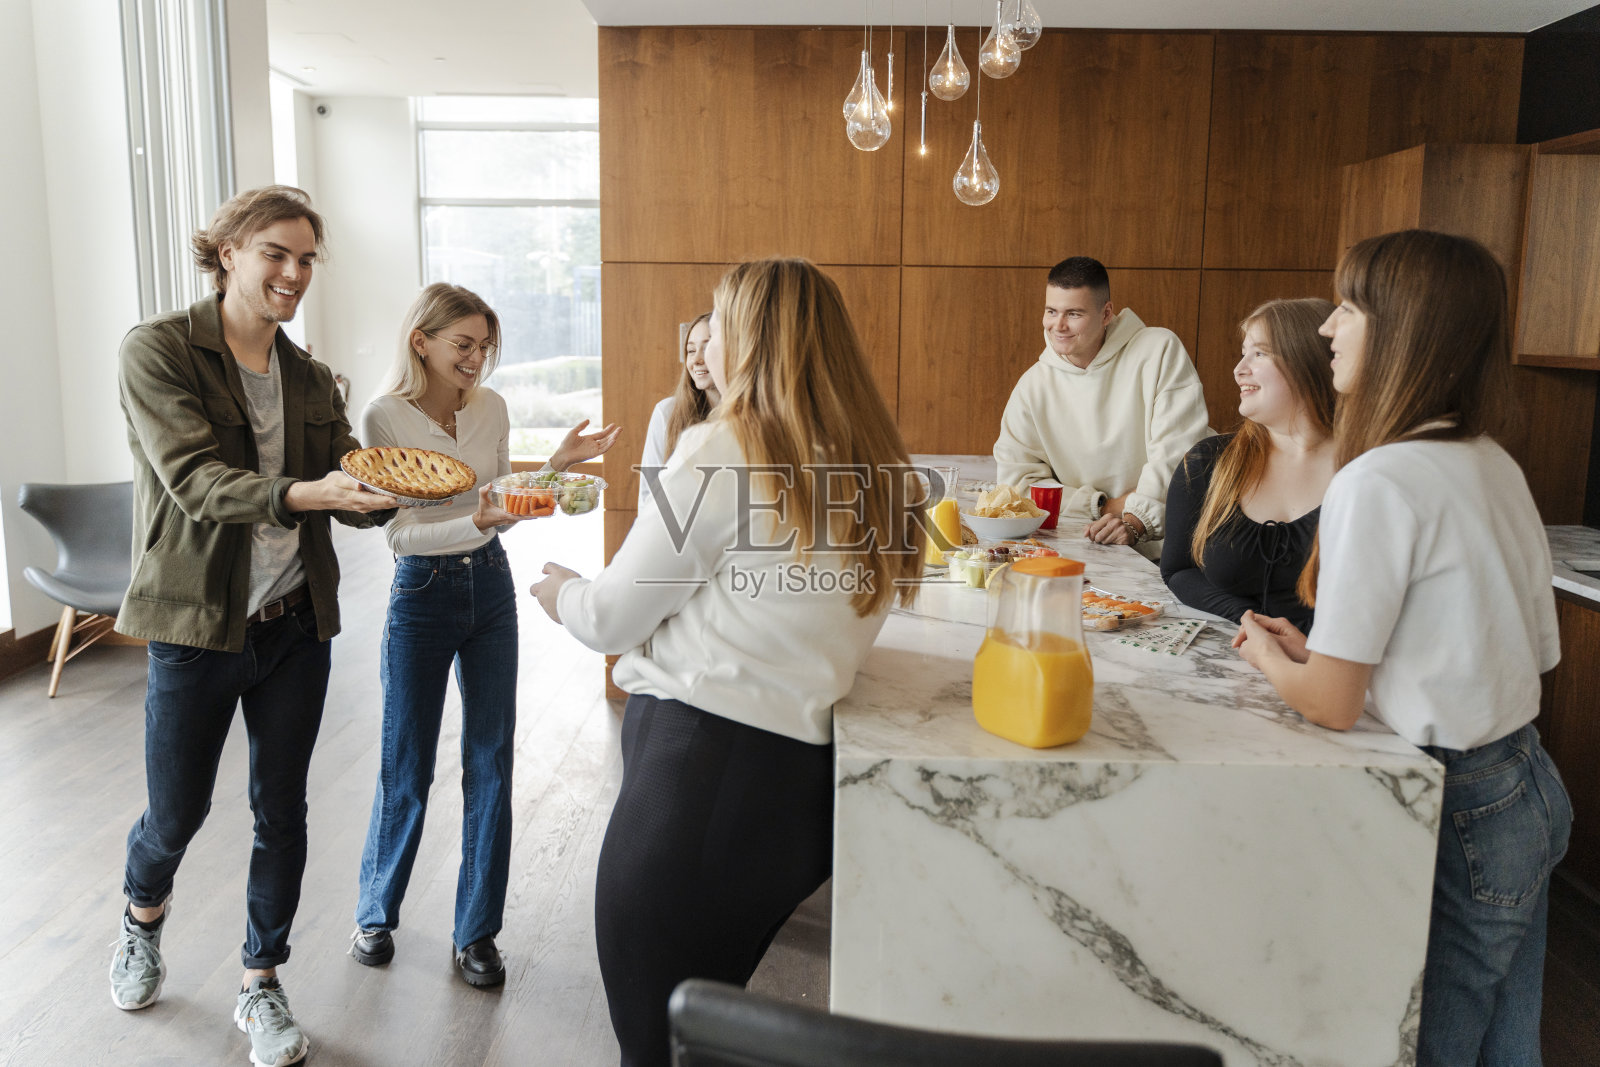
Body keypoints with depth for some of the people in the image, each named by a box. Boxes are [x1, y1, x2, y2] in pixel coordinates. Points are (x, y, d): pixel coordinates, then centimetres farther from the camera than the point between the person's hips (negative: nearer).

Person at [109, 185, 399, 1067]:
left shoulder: (310, 380, 7)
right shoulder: (158, 352, -9)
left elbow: (352, 493, 1)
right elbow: (196, 482, -20)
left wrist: (393, 489, -21)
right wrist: (304, 493, -35)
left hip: (295, 625, 4)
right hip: (198, 628, -4)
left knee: (281, 811, 11)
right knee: (177, 815, 12)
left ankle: (262, 986, 30)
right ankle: (143, 915, 48)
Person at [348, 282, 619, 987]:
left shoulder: (491, 408, 2)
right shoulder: (384, 418, -12)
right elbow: (396, 533, -16)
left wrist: (558, 464, -3)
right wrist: (473, 523, -31)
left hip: (491, 587, 4)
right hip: (422, 593, -4)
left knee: (491, 762, 6)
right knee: (406, 767, 7)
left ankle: (476, 931, 21)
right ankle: (376, 913, 33)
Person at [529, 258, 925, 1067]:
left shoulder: (719, 452, -11)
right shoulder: (872, 465, 10)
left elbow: (612, 618, -4)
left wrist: (560, 589, 18)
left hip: (699, 759, -7)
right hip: (799, 768, 8)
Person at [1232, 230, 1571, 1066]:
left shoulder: (1377, 482, -23)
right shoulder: (1494, 466, 5)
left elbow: (1332, 704, -20)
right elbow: (1537, 651, 13)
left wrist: (1265, 655, 3)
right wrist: (1314, 647, 10)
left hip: (1458, 816, -9)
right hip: (1530, 790, 9)